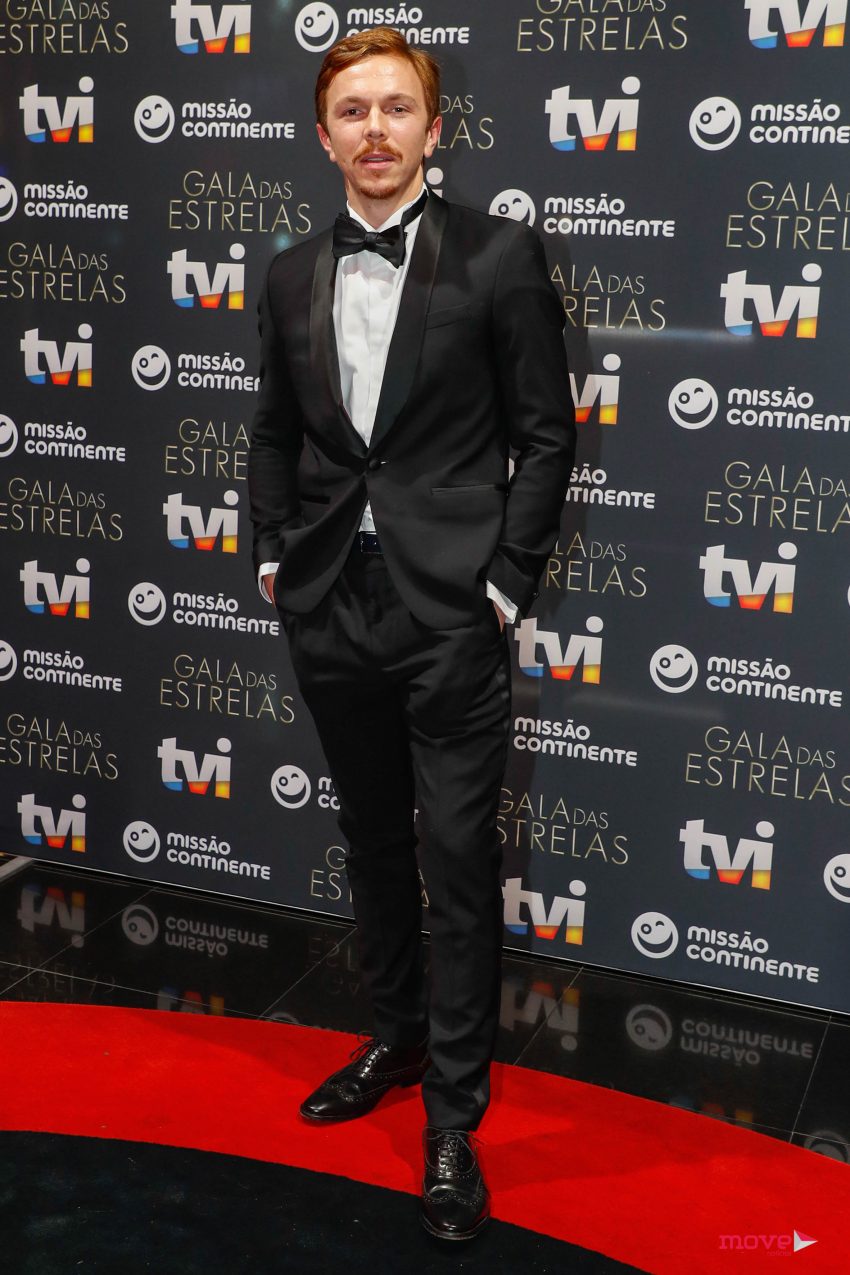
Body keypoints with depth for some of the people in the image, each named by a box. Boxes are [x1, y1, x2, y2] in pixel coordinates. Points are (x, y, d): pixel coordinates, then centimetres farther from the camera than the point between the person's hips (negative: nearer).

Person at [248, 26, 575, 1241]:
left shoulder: (498, 255, -5)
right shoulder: (292, 275, 9)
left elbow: (545, 435, -4)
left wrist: (505, 583, -9)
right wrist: (275, 558, 7)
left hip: (449, 610, -5)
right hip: (330, 606, 5)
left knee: (459, 864, 1)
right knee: (374, 842, 18)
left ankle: (454, 1117, 14)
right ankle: (395, 1038, 38)